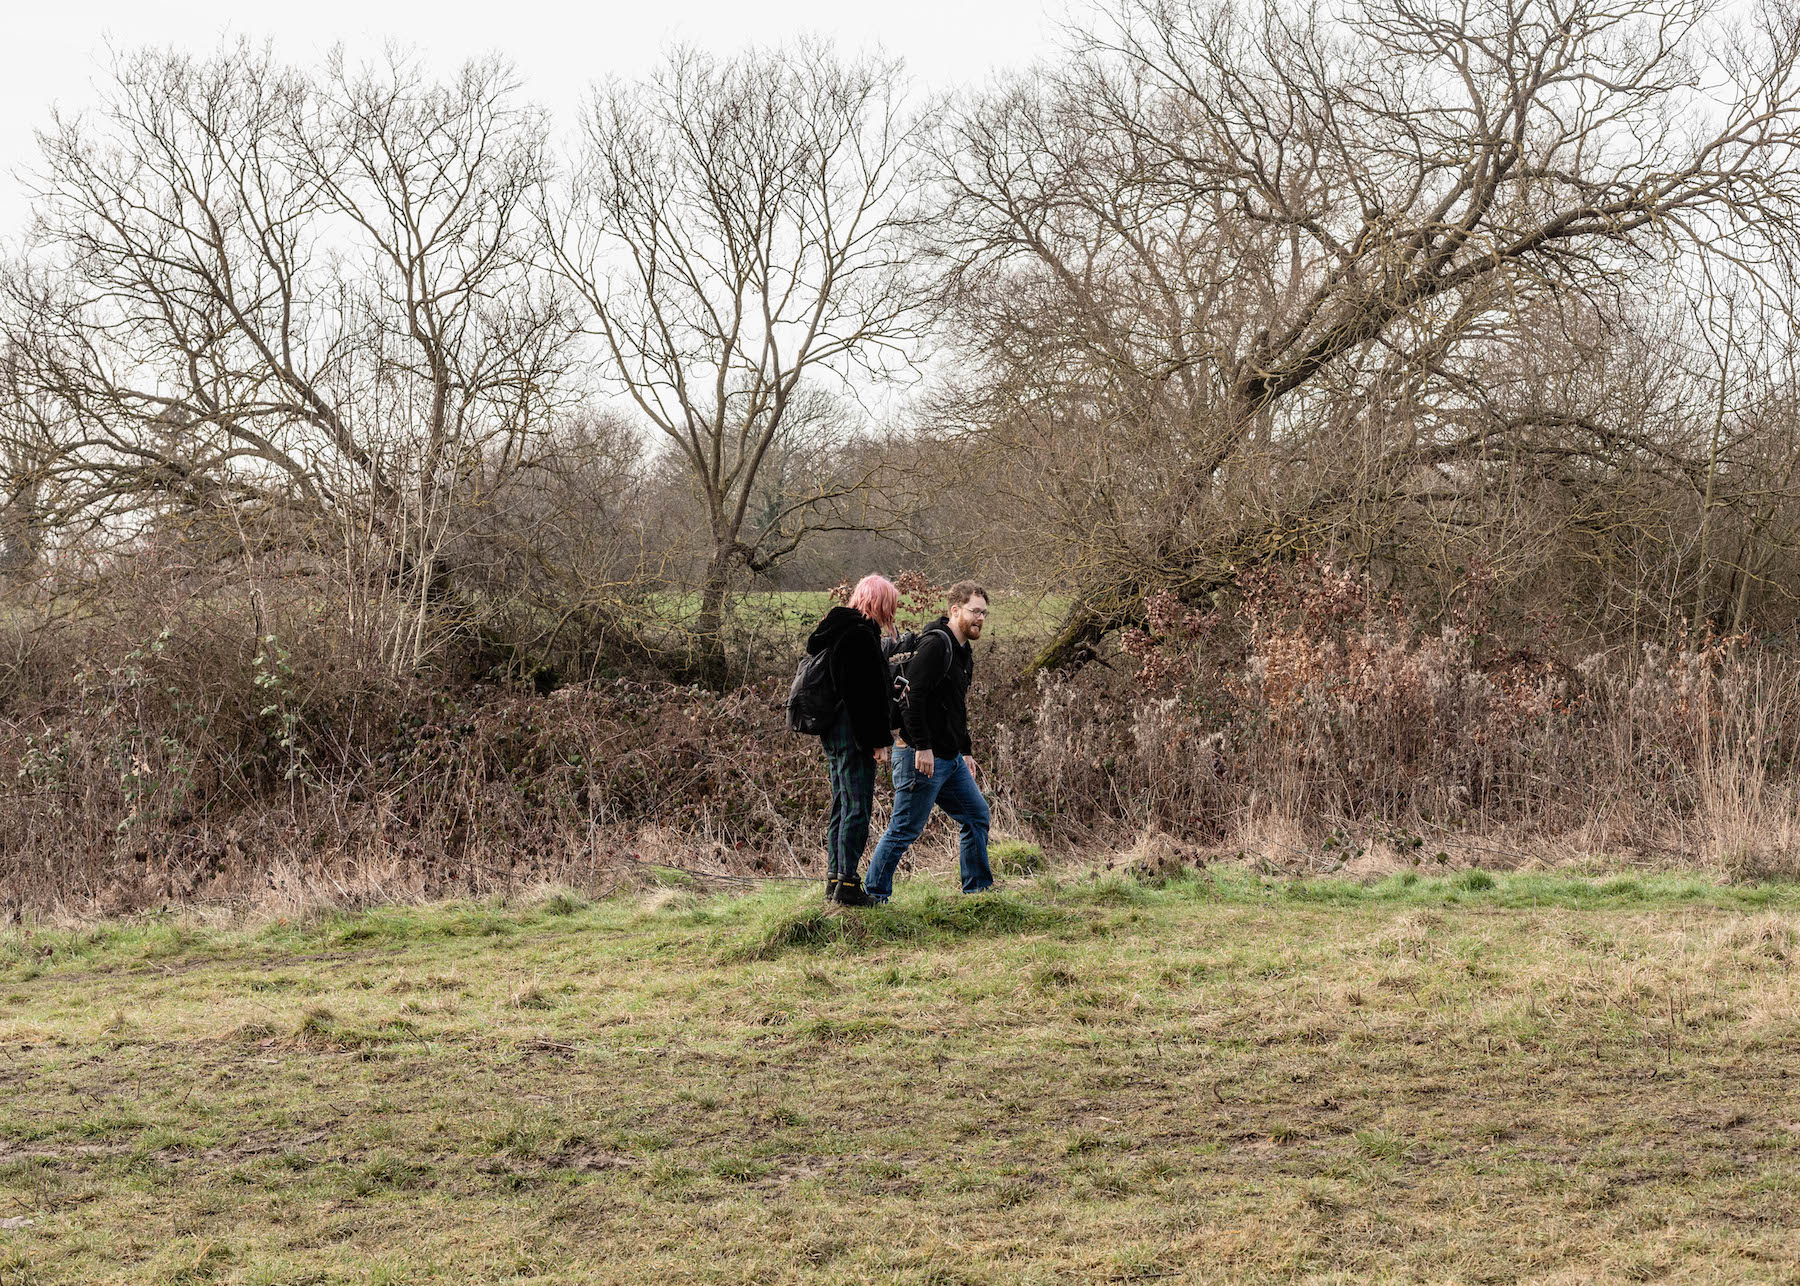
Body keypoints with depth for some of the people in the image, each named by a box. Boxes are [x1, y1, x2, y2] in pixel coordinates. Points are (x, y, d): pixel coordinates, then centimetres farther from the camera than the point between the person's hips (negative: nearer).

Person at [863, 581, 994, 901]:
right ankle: (875, 896, 4)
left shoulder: (963, 652, 16)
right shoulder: (936, 644, -16)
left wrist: (965, 752, 25)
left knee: (977, 815, 13)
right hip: (923, 756, -10)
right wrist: (922, 746, -26)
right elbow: (912, 693, -25)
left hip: (950, 758, 10)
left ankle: (978, 890, 22)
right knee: (905, 829, -5)